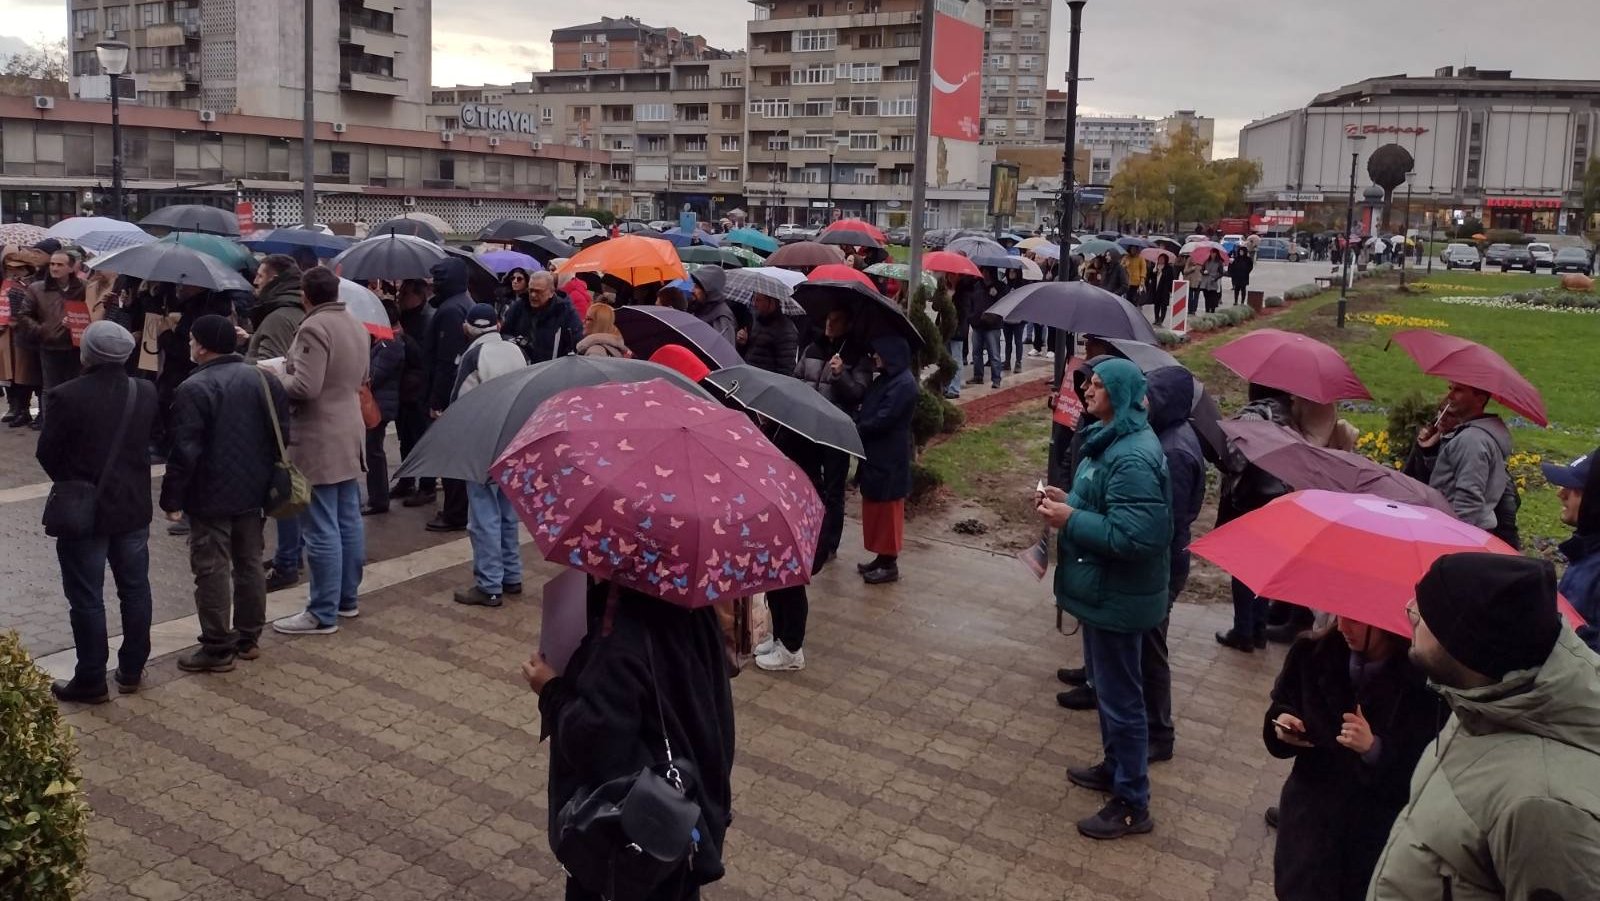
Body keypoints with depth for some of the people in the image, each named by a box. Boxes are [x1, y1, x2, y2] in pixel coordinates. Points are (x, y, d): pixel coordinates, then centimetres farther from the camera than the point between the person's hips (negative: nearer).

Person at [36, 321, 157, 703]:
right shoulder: (146, 393, -3)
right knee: (135, 589, 14)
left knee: (87, 598, 4)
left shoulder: (67, 395, -17)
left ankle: (90, 682, 12)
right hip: (133, 506, 4)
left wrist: (70, 482, 11)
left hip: (84, 510, -4)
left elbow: (46, 453, -8)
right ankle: (132, 670, 23)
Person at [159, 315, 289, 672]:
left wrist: (172, 498, -8)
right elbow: (282, 435, 7)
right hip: (252, 491, 7)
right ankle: (249, 637, 23)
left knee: (213, 570, 1)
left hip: (211, 496, -6)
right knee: (249, 563, 14)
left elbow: (184, 452, -18)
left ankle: (217, 648, 6)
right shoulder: (262, 379, 4)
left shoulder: (193, 389, -16)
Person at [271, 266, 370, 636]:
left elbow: (304, 387, -23)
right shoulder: (356, 325, 11)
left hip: (318, 442, -9)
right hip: (349, 435, 9)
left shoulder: (313, 328, -17)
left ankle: (323, 614, 0)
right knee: (349, 522, 14)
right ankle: (347, 598, 25)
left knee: (322, 530, -5)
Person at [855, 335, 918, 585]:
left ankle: (890, 565, 8)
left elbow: (883, 420, -22)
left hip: (889, 459, -9)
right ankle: (882, 557, 26)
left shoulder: (904, 384, -19)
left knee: (887, 509, -1)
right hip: (876, 455, 9)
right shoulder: (885, 378, 11)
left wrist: (855, 430, -11)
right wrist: (857, 425, -2)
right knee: (875, 508, 15)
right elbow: (867, 408, 15)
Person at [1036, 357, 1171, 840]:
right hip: (1102, 589, 11)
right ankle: (1115, 767, 42)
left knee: (1120, 697, 2)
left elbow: (1133, 535, -32)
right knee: (1106, 687, 24)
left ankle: (1132, 804, 16)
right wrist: (1069, 499, 4)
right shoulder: (1111, 438, 7)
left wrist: (1071, 520, -25)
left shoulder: (1132, 458, -27)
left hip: (1118, 597, -11)